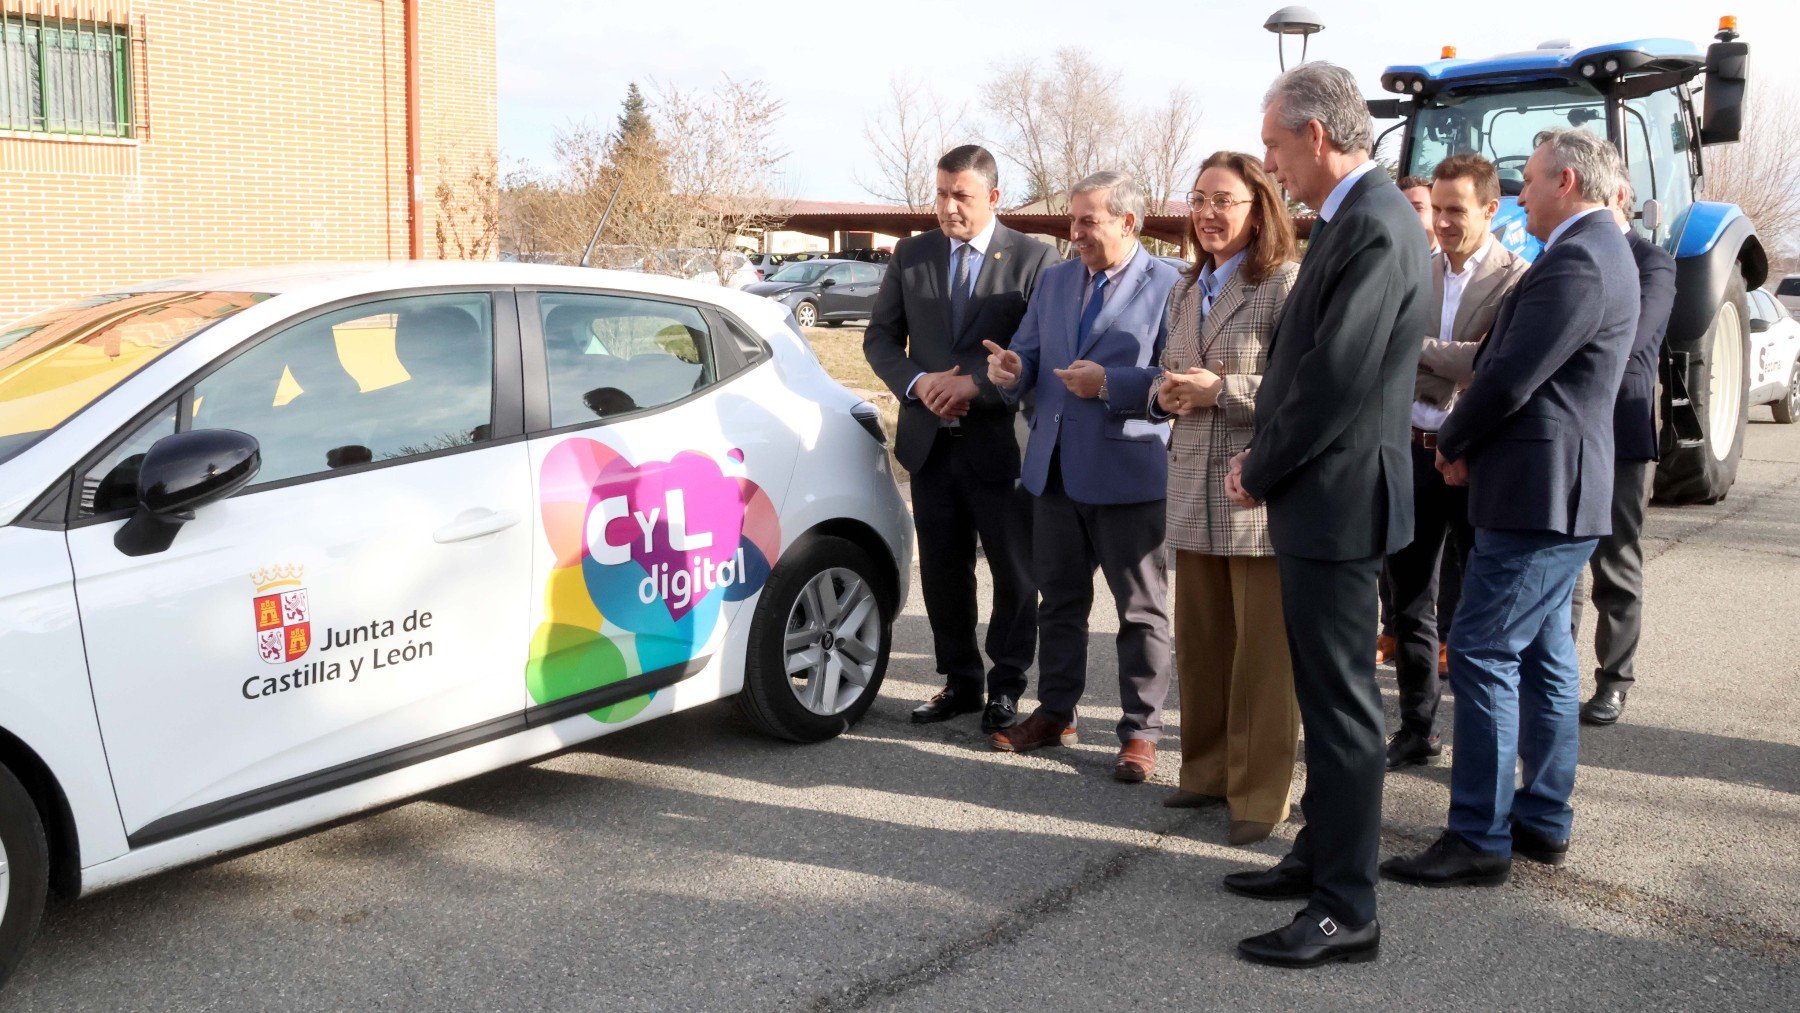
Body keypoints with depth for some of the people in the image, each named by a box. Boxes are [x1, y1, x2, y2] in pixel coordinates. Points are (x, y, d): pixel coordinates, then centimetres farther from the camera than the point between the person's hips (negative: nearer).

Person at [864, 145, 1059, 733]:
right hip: (931, 441, 4)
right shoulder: (911, 255, 7)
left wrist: (975, 383, -20)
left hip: (1003, 443, -4)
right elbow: (881, 336, 9)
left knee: (1014, 574, 7)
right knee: (943, 572, 12)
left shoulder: (1034, 260, -7)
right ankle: (960, 682, 27)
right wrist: (917, 384, -10)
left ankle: (1006, 688, 22)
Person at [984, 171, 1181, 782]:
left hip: (1129, 473, -6)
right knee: (1059, 599, 16)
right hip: (1056, 470, 6)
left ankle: (1140, 731, 14)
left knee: (1141, 610, 4)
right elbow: (1029, 354, 16)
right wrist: (1011, 368, -7)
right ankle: (1055, 713, 29)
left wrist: (1108, 383, -23)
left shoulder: (1169, 287, -7)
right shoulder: (1054, 281, 13)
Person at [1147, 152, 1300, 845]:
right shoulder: (1185, 293, 17)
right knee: (1200, 645, 14)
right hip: (1195, 494, 7)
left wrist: (1221, 390, -18)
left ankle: (1259, 793, 11)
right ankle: (1208, 770, 28)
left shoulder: (1289, 284, -8)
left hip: (1261, 496, -7)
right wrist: (1167, 395, 3)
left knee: (1263, 652, 1)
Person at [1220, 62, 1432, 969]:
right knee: (1323, 691, 19)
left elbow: (1337, 379, -23)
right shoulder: (1350, 217, 13)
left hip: (1338, 498, -10)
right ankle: (1321, 855, 33)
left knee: (1341, 701, -2)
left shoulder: (1376, 228, -19)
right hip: (1314, 496, 10)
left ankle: (1346, 911, 8)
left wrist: (1259, 472, -10)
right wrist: (1261, 455, 6)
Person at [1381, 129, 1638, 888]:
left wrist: (1453, 444, -4)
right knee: (1541, 656, 15)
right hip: (1554, 491, 11)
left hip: (1539, 494, -11)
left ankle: (1479, 839, -2)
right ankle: (1543, 821, 24)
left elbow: (1510, 378, -21)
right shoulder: (1594, 253, 17)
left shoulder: (1577, 263, -18)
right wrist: (1469, 442, 7)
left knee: (1482, 654, -8)